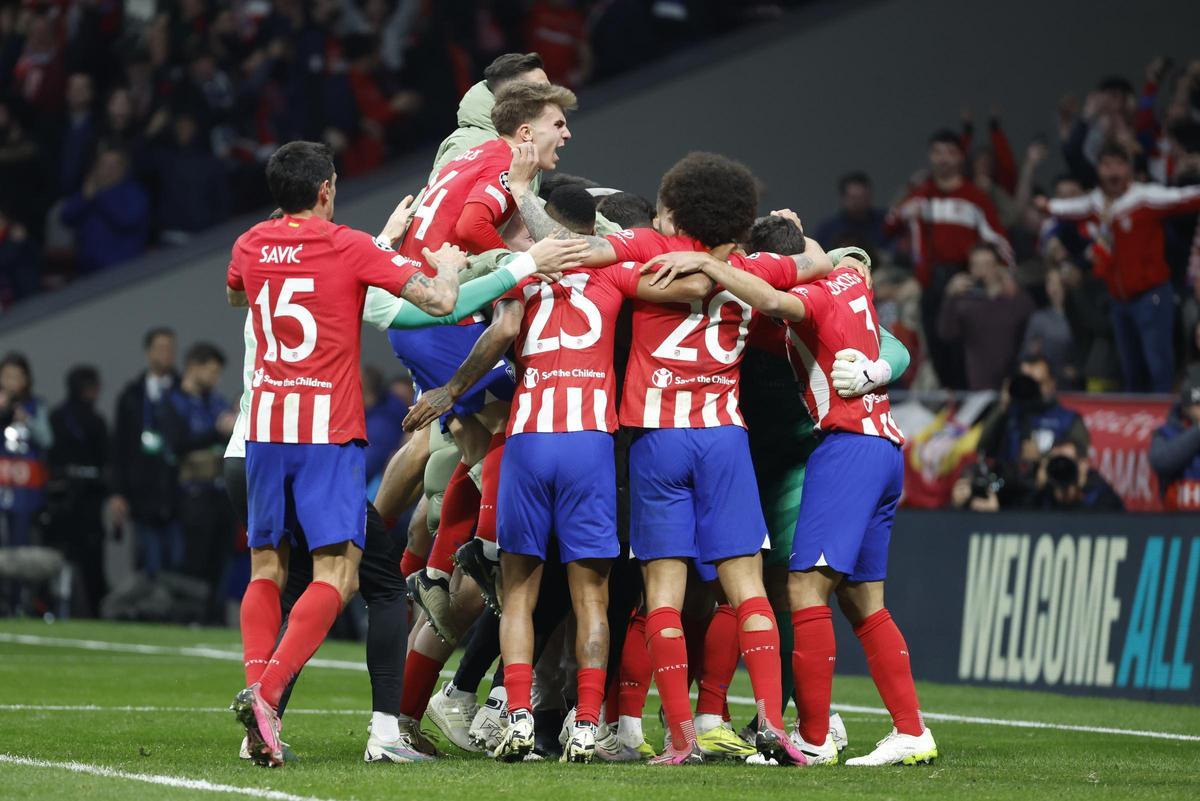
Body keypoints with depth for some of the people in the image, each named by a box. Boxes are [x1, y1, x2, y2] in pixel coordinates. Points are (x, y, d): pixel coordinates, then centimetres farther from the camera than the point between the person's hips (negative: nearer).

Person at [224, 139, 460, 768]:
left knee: (266, 569, 13)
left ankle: (257, 685, -6)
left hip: (265, 425, 5)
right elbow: (440, 301, -10)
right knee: (336, 576, -5)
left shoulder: (250, 246, 7)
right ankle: (266, 692, -21)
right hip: (329, 431, -5)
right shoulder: (351, 249, -6)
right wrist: (448, 265, 12)